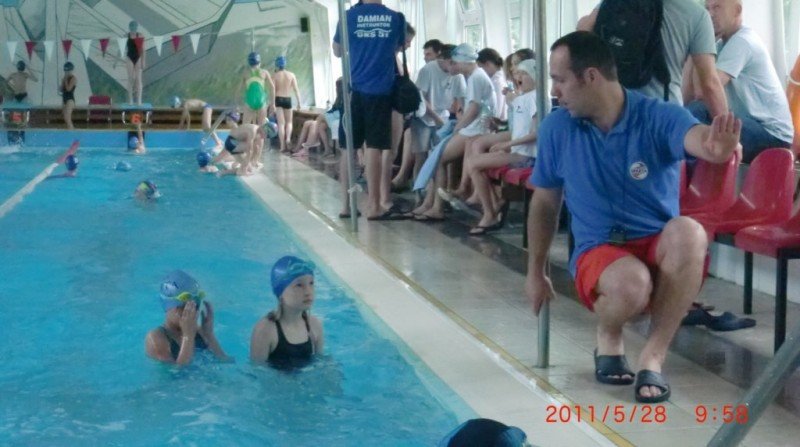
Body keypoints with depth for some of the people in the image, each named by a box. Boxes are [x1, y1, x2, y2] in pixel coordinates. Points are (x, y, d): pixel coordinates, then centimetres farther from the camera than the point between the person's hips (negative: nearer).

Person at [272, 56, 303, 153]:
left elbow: (273, 91, -8)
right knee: (289, 122, 17)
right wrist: (299, 102, 2)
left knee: (281, 123, 1)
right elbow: (296, 89, -2)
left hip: (278, 99, -1)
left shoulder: (275, 76, -3)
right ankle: (288, 138, -9)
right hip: (288, 99, 1)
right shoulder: (291, 75, 2)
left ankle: (283, 145, -4)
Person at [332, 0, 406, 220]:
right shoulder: (396, 18, 2)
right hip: (381, 91, -1)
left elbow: (337, 51, 14)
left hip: (354, 90, 1)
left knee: (349, 148, 9)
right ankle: (373, 205, 1)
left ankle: (346, 204, 11)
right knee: (375, 148, 0)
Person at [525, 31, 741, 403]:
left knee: (687, 231, -36)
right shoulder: (556, 128, -3)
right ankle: (609, 336, 2)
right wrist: (536, 272, 15)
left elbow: (698, 138, -35)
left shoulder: (659, 116, -12)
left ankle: (653, 354, -21)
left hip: (661, 249, 0)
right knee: (632, 283, -37)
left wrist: (718, 147, -60)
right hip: (598, 251, 0)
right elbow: (544, 204, 9)